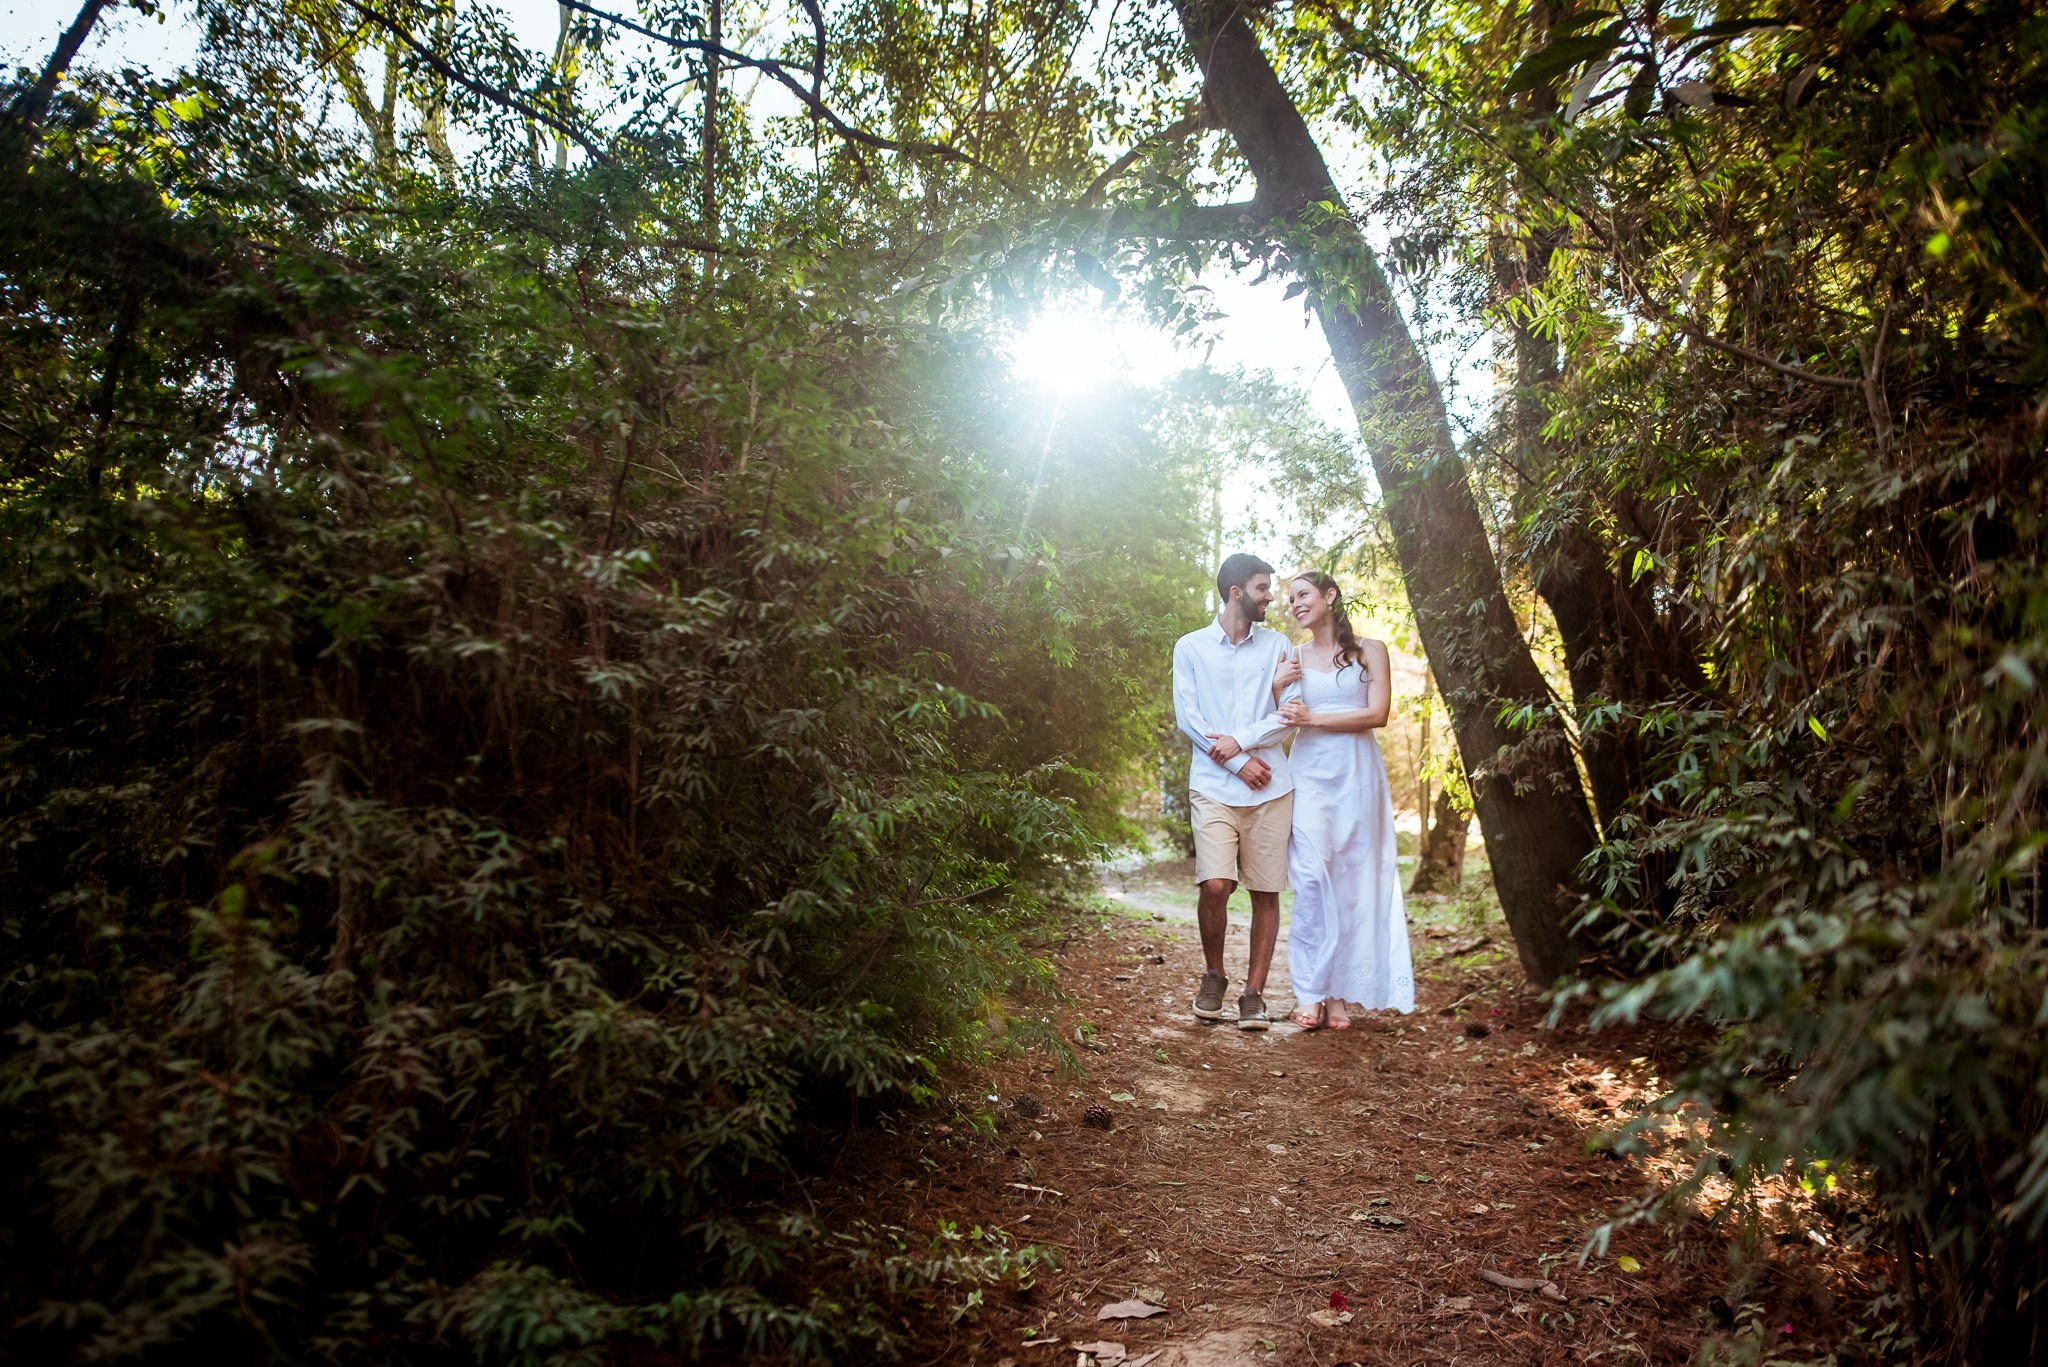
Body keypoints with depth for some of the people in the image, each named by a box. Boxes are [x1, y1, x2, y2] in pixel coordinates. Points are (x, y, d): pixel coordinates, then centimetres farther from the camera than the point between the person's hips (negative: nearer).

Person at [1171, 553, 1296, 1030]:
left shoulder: (1277, 645, 13)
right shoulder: (1191, 647, 8)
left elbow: (1286, 716, 5)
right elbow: (1187, 715, 0)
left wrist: (1240, 741, -10)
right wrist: (1238, 763, -7)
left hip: (1271, 787, 2)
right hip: (1213, 787, -2)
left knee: (1266, 892, 1)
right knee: (1214, 885, -14)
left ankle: (1254, 994, 11)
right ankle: (1213, 976, 11)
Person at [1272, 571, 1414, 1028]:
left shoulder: (1369, 651, 6)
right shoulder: (1293, 658, 13)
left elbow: (1378, 714, -6)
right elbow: (1281, 721, 11)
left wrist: (1313, 718, -11)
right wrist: (1276, 688, -7)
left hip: (1357, 774, -1)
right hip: (1309, 773, 1)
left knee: (1354, 880, -1)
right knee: (1311, 878, -12)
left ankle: (1339, 991, 5)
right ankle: (1309, 991, -8)